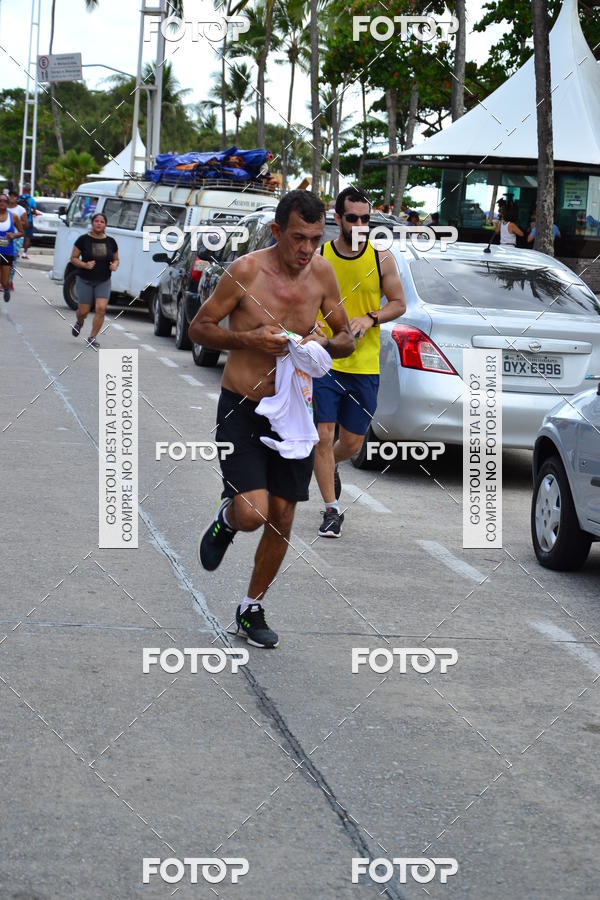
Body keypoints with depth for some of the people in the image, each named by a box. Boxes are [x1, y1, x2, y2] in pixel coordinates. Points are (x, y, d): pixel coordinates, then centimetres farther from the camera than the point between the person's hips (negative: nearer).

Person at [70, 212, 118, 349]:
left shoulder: (110, 242, 3)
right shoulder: (83, 240, -6)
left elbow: (116, 259, 15)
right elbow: (73, 258, -2)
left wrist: (115, 265, -9)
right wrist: (85, 265, -20)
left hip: (103, 282, 2)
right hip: (85, 281, -2)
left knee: (101, 309, -13)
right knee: (83, 311, 3)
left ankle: (92, 338, -1)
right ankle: (79, 323, 40)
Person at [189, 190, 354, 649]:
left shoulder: (322, 272, -1)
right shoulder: (246, 271, -13)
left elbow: (348, 337, 11)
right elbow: (199, 327, -5)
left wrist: (326, 343, -13)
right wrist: (249, 339, -21)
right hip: (241, 408, -4)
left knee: (281, 517, 7)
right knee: (252, 513, -17)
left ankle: (252, 609, 27)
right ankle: (226, 518, 22)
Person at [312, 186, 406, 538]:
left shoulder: (381, 258, 0)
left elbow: (399, 303, 7)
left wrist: (371, 318, -11)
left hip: (365, 366, 2)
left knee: (353, 443, 9)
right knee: (323, 436, -8)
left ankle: (330, 467, 44)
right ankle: (332, 510, 2)